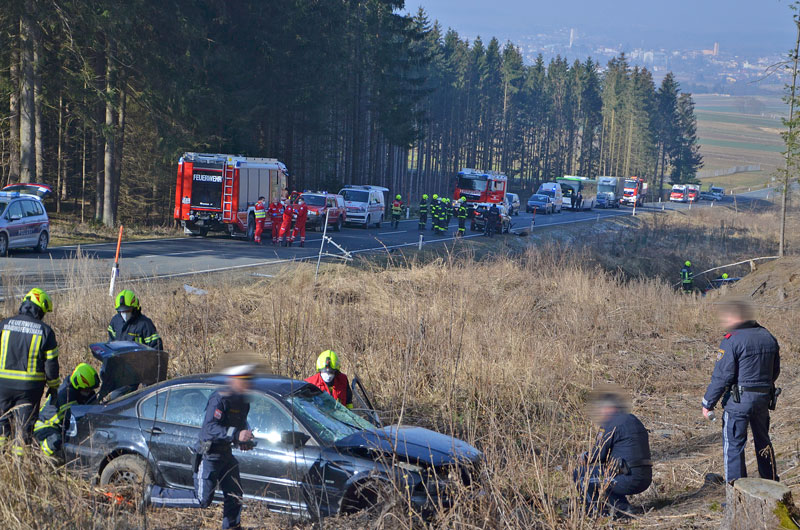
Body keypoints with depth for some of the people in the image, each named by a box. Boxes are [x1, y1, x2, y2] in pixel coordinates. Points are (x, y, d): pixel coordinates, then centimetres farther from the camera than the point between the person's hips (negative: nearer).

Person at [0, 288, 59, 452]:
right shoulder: (45, 331, -4)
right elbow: (51, 363, -2)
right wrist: (53, 386, 9)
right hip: (30, 386, -1)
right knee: (25, 420, 9)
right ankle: (20, 451, 10)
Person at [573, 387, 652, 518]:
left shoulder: (611, 424, -8)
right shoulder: (633, 420, 20)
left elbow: (597, 456, -7)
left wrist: (585, 458, 14)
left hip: (629, 480, -9)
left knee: (580, 474, -1)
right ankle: (622, 506, 18)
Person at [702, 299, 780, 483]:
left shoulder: (732, 340, -14)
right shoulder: (768, 338, 8)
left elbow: (721, 376, -16)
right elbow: (775, 371, 17)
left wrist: (708, 403, -9)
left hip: (738, 400, -7)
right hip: (764, 398, 7)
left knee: (733, 444, 1)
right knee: (763, 440, 21)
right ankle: (771, 482, 30)